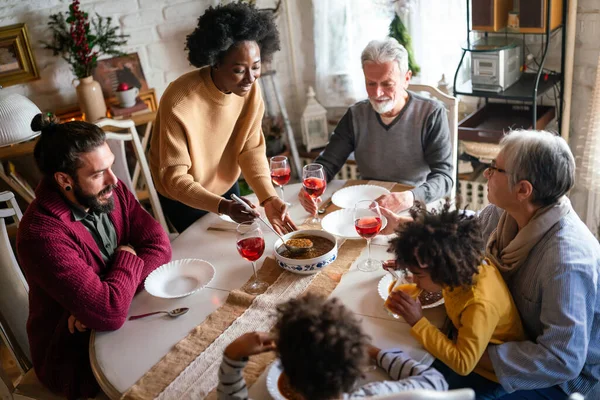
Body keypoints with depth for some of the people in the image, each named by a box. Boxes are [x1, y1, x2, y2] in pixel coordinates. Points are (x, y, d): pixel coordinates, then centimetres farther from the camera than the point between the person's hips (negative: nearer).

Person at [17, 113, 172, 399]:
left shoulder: (108, 190, -8)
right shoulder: (42, 235, -30)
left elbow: (159, 245, -10)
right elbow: (110, 313, -34)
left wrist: (99, 301, -22)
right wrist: (127, 258, -15)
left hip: (121, 324, 6)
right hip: (73, 354, -6)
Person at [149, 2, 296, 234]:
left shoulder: (250, 89, -20)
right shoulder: (179, 104, -36)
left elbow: (251, 149, -15)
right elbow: (175, 178, -31)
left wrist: (268, 198, -30)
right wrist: (222, 206, -45)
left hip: (225, 184, 5)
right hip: (182, 195, -4)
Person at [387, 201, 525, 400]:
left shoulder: (481, 306, -37)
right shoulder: (468, 264, -17)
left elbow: (462, 364, -32)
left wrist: (418, 322, -33)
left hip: (488, 376, -7)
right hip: (465, 343, 7)